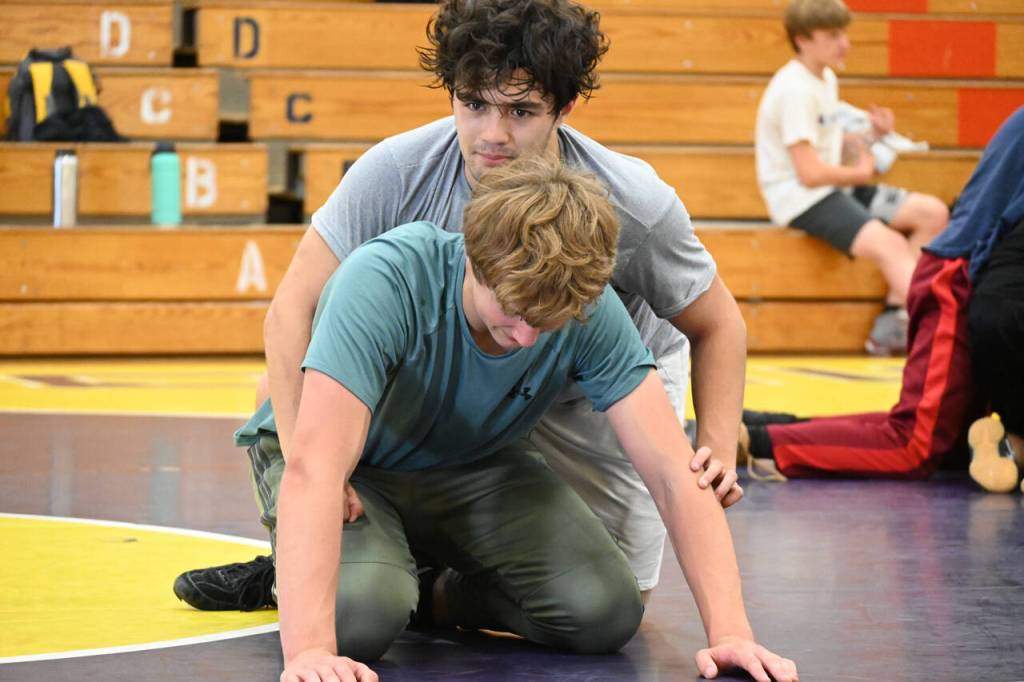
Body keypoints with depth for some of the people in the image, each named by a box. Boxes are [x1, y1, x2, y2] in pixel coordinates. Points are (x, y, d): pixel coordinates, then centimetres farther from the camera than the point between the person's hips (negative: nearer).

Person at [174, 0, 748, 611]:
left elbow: (718, 325, -14)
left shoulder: (634, 205, -29)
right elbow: (295, 308, -28)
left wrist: (717, 449, -31)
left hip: (600, 398, 0)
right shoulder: (396, 173, -29)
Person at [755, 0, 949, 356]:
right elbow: (810, 173, -21)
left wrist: (869, 134, 4)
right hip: (800, 198, -10)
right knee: (889, 243, -30)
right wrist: (861, 173, -4)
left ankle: (893, 322, -8)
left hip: (834, 189, 10)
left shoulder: (826, 79, 13)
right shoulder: (796, 90, -16)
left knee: (933, 213, -4)